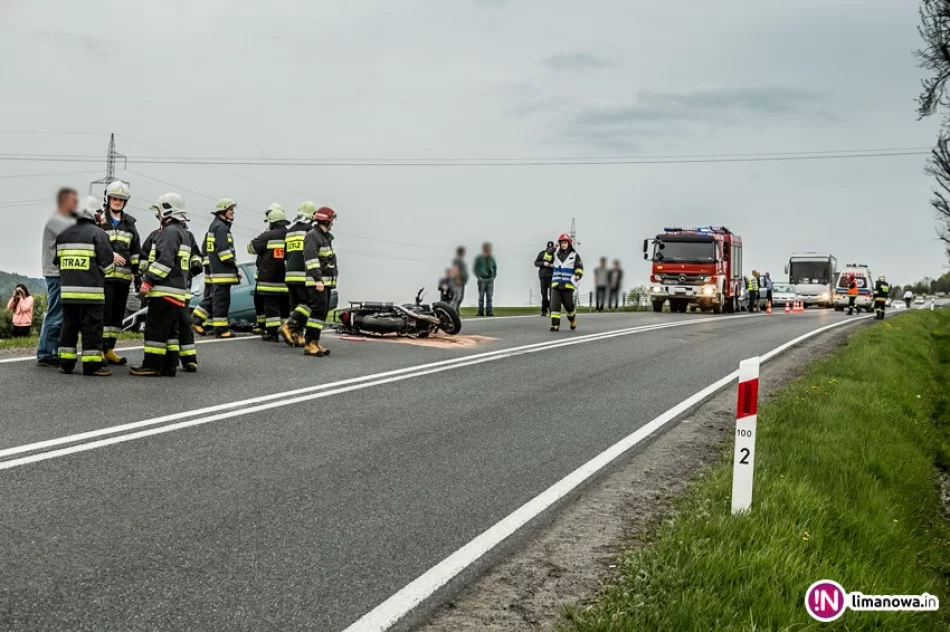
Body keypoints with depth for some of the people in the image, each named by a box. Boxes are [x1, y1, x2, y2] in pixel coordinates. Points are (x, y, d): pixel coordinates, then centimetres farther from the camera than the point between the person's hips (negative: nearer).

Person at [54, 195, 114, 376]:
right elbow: (107, 261, -9)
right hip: (90, 290, -6)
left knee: (69, 326, 13)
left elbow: (58, 261, 15)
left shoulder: (63, 234, 12)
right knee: (92, 327, -3)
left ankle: (66, 362, 14)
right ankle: (92, 364, -4)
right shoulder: (97, 233, -8)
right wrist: (100, 273, 11)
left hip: (67, 289, 6)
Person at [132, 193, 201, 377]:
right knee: (171, 329, 11)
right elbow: (195, 261, 24)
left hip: (165, 290, -10)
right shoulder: (186, 234, 20)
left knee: (156, 328, -7)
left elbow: (164, 260, -21)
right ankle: (169, 366, 11)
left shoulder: (170, 232, -10)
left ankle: (151, 366, -6)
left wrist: (148, 280, -20)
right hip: (179, 291, 10)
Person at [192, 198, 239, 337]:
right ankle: (221, 330, -2)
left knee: (212, 298, 16)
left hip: (213, 270, 10)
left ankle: (196, 320, 16)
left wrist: (208, 265, 25)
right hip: (222, 272, -10)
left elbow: (205, 250, 25)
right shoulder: (221, 227, -12)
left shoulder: (213, 226, 22)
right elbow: (223, 249, -20)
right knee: (221, 300, -6)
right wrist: (233, 264, -14)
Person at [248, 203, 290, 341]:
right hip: (287, 280, 5)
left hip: (270, 279, -5)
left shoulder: (268, 236, -10)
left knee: (270, 306, 0)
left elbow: (251, 247, 2)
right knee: (285, 307, 11)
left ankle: (272, 332, -2)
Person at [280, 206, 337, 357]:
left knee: (322, 311, 8)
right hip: (317, 281, -10)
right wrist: (318, 279, -26)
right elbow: (311, 259, -20)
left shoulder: (326, 237, 21)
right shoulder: (312, 236, -10)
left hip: (326, 281, 10)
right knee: (318, 310, -13)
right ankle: (310, 344, -12)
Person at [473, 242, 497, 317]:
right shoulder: (479, 258, -2)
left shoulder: (491, 258, 8)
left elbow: (495, 267, 20)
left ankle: (489, 311, 0)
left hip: (490, 279, 3)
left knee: (489, 296, -1)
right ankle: (480, 312, 4)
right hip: (482, 279, -3)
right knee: (481, 296, 0)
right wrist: (478, 276, -5)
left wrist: (494, 275, 8)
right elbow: (475, 268, 2)